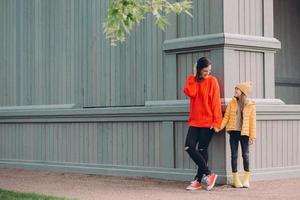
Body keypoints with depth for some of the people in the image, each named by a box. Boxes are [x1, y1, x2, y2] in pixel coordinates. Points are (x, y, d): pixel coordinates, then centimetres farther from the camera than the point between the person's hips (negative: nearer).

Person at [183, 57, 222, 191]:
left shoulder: (212, 81, -2)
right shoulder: (193, 80, 10)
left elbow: (216, 102, -7)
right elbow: (190, 93, -12)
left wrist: (216, 122, -13)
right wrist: (193, 76, -8)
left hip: (208, 122, -4)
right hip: (195, 121, 4)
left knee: (202, 149, 0)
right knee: (189, 147, -8)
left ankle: (199, 180, 9)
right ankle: (208, 174, 0)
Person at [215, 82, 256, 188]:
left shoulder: (251, 105, 1)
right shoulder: (232, 103, 6)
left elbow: (252, 121, 0)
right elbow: (226, 117, 4)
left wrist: (252, 136, -3)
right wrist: (219, 127, -9)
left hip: (244, 133, -2)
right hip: (233, 132, 2)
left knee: (245, 155, 2)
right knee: (234, 155, 4)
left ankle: (246, 179, 14)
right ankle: (236, 179, 11)